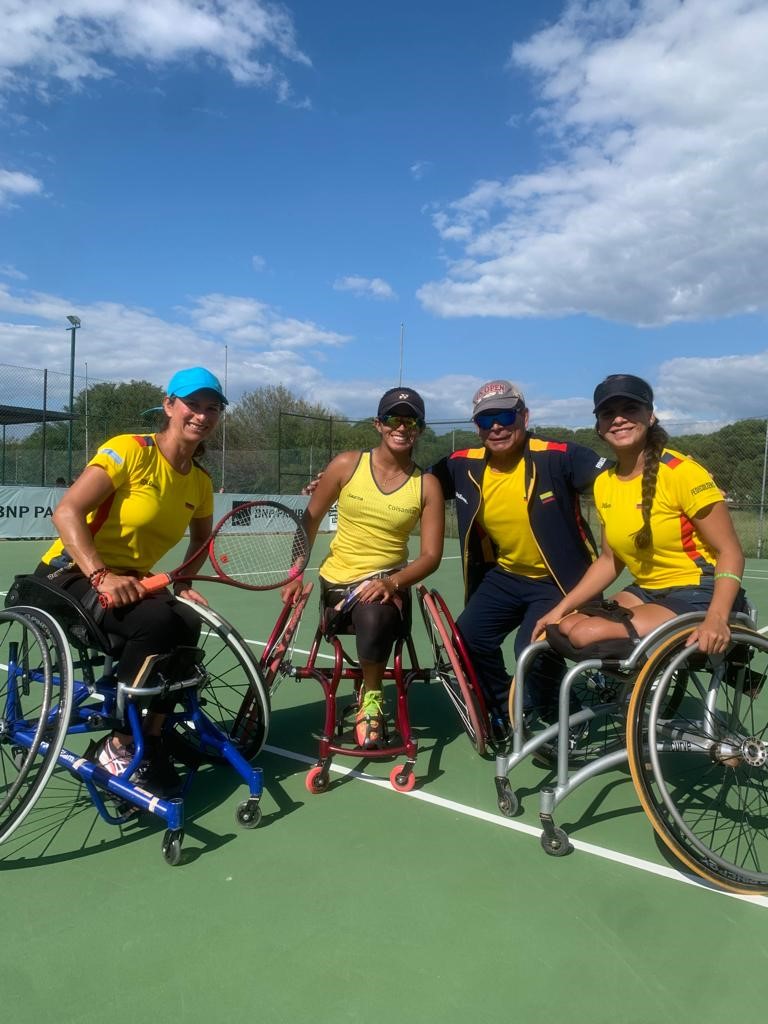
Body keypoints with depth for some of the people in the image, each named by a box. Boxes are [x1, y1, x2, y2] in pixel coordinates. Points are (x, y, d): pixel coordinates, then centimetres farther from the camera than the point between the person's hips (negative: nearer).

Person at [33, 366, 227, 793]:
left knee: (188, 625, -23)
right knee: (156, 620, -32)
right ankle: (117, 747, -17)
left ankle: (150, 739, -6)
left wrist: (185, 582, 2)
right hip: (72, 575, -6)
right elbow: (66, 513, -23)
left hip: (130, 581, 6)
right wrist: (102, 576, -34)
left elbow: (201, 537, 20)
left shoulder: (201, 481, 3)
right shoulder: (130, 450, -16)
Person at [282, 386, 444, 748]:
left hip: (386, 583, -2)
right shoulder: (346, 465, -4)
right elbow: (310, 520, 5)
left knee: (374, 615, -33)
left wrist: (392, 583, -25)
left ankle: (371, 698, -9)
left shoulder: (427, 485, -5)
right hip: (336, 582, 3)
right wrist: (296, 573, -4)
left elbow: (430, 555, -7)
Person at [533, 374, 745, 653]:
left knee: (587, 634, -25)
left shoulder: (680, 472, -16)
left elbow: (730, 552, -15)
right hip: (647, 592, 7)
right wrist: (561, 608, 0)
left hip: (699, 596, -7)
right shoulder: (604, 484, 4)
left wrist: (716, 618, -30)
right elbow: (610, 560, 11)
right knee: (564, 628, -12)